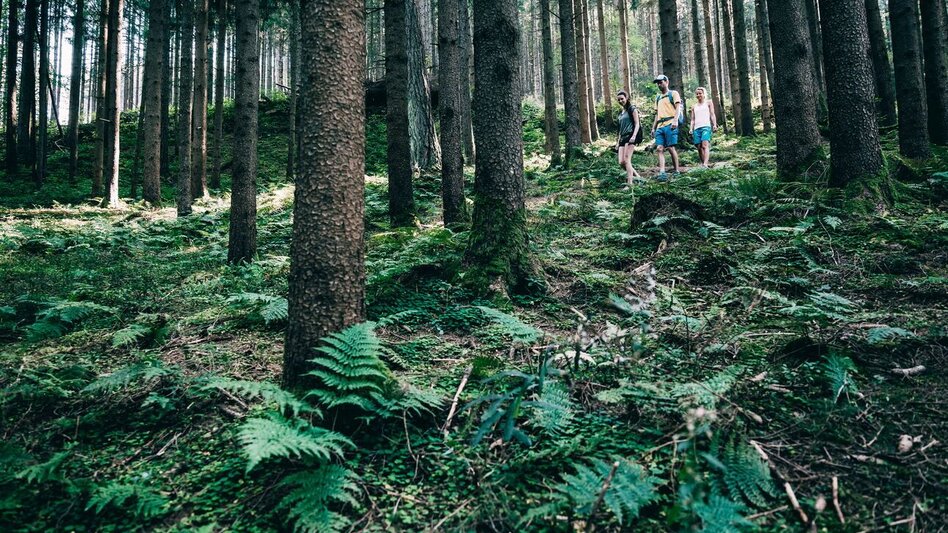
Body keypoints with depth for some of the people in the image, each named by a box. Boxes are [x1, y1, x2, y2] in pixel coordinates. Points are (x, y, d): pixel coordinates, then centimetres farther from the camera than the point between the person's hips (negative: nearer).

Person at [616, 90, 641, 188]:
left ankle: (629, 183, -22)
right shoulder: (620, 114, 22)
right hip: (623, 138, 7)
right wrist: (618, 141, 20)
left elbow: (637, 124, -6)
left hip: (630, 136, -7)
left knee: (627, 160, -19)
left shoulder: (632, 109, 2)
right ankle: (637, 176, 11)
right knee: (621, 162, -3)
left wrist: (634, 136, -20)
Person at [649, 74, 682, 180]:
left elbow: (678, 108, -6)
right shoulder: (658, 98, 26)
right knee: (660, 149, -8)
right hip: (660, 126, 6)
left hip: (670, 125, -6)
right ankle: (662, 172, -17)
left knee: (670, 148, -8)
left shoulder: (673, 94, 7)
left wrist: (675, 121, -22)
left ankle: (677, 171, 2)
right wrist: (653, 128, 20)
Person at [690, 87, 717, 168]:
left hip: (706, 126, -4)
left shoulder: (708, 102, 16)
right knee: (699, 147, -3)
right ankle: (702, 163, 1)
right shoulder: (694, 107, 23)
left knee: (705, 145, -22)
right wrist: (691, 129, 7)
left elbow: (712, 114, 9)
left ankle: (705, 164, -36)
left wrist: (715, 125, -4)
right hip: (696, 128, 4)